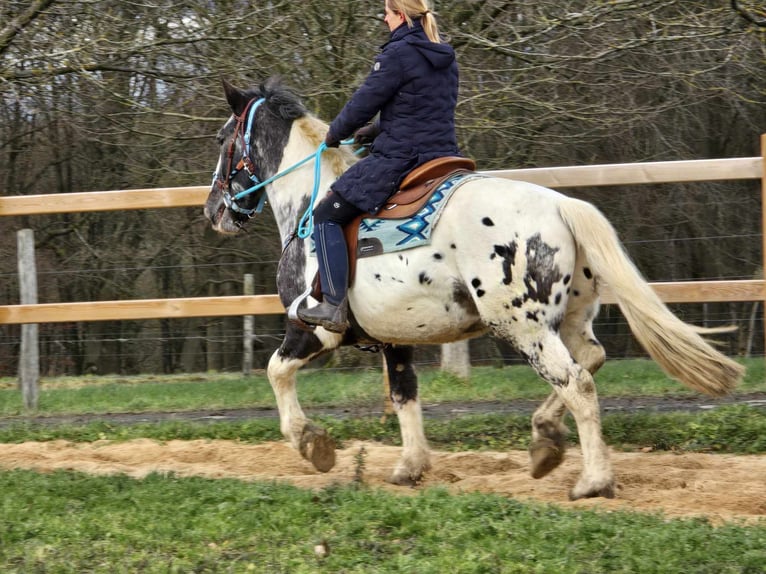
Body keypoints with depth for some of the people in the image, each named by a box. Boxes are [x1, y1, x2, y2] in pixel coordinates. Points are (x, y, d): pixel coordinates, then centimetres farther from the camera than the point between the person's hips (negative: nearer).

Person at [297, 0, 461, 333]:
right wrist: (377, 130, 21)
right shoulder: (446, 59, 14)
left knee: (326, 214, -1)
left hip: (397, 158, -9)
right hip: (442, 156, 9)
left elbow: (364, 103, -10)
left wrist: (335, 134, 9)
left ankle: (334, 307, -9)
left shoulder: (397, 54, -13)